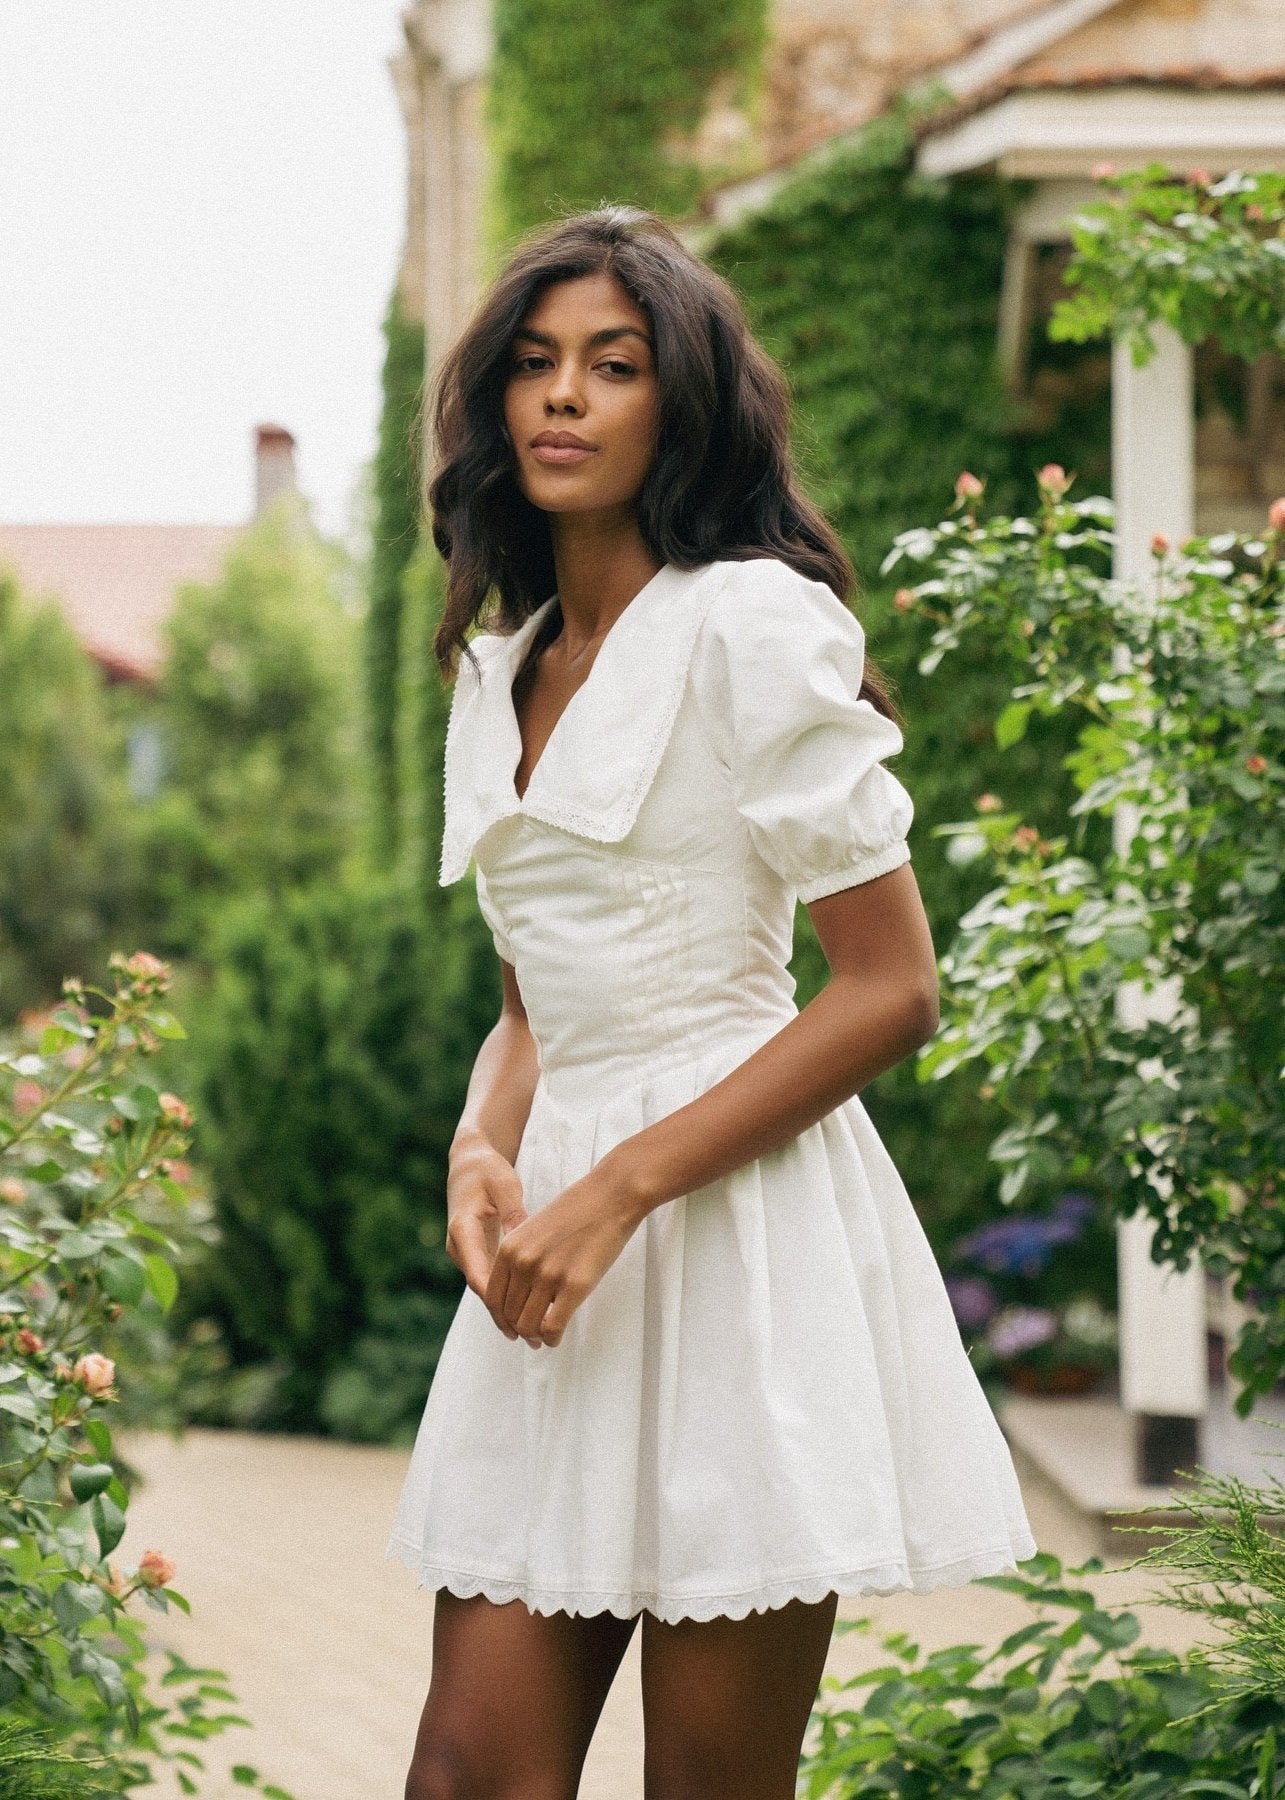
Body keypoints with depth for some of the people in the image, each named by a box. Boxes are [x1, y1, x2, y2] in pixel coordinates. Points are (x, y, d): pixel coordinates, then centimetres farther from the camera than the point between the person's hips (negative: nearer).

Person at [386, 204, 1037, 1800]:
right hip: (560, 1261, 7)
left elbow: (891, 989, -9)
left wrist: (617, 1191, -13)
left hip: (742, 1237, -6)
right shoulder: (498, 669, 17)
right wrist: (483, 1150, 0)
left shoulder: (753, 627, -6)